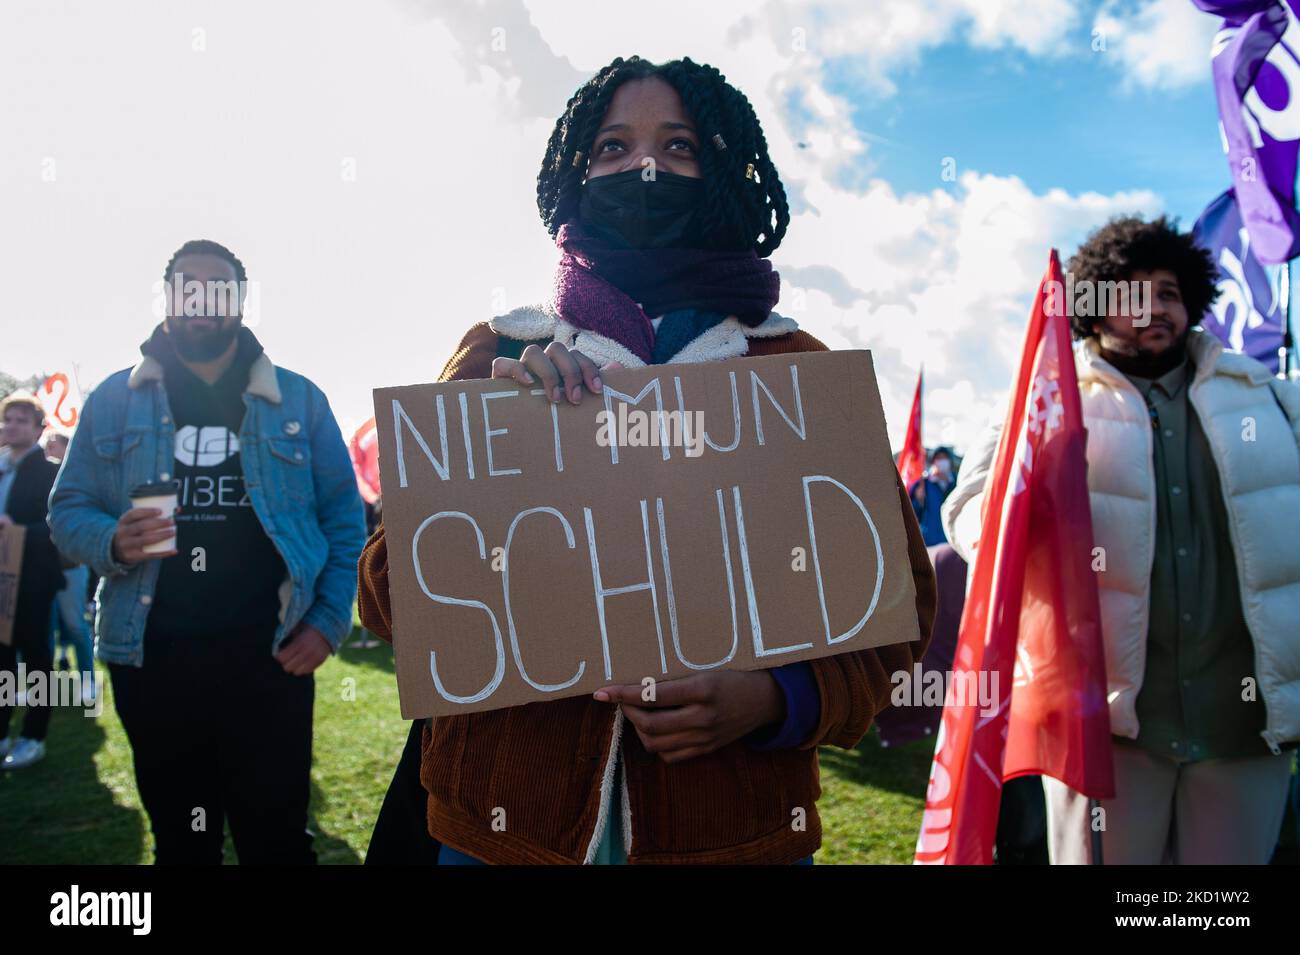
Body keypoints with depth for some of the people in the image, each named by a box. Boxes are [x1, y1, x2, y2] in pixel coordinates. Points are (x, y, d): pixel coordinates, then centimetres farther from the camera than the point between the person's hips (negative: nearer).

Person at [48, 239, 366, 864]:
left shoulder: (298, 401, 5)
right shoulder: (114, 401, 7)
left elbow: (344, 517, 4)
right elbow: (67, 509, 7)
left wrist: (328, 622, -5)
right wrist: (112, 542, -15)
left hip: (270, 662, -1)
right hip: (152, 662, 2)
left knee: (277, 839, 5)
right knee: (180, 840, 16)